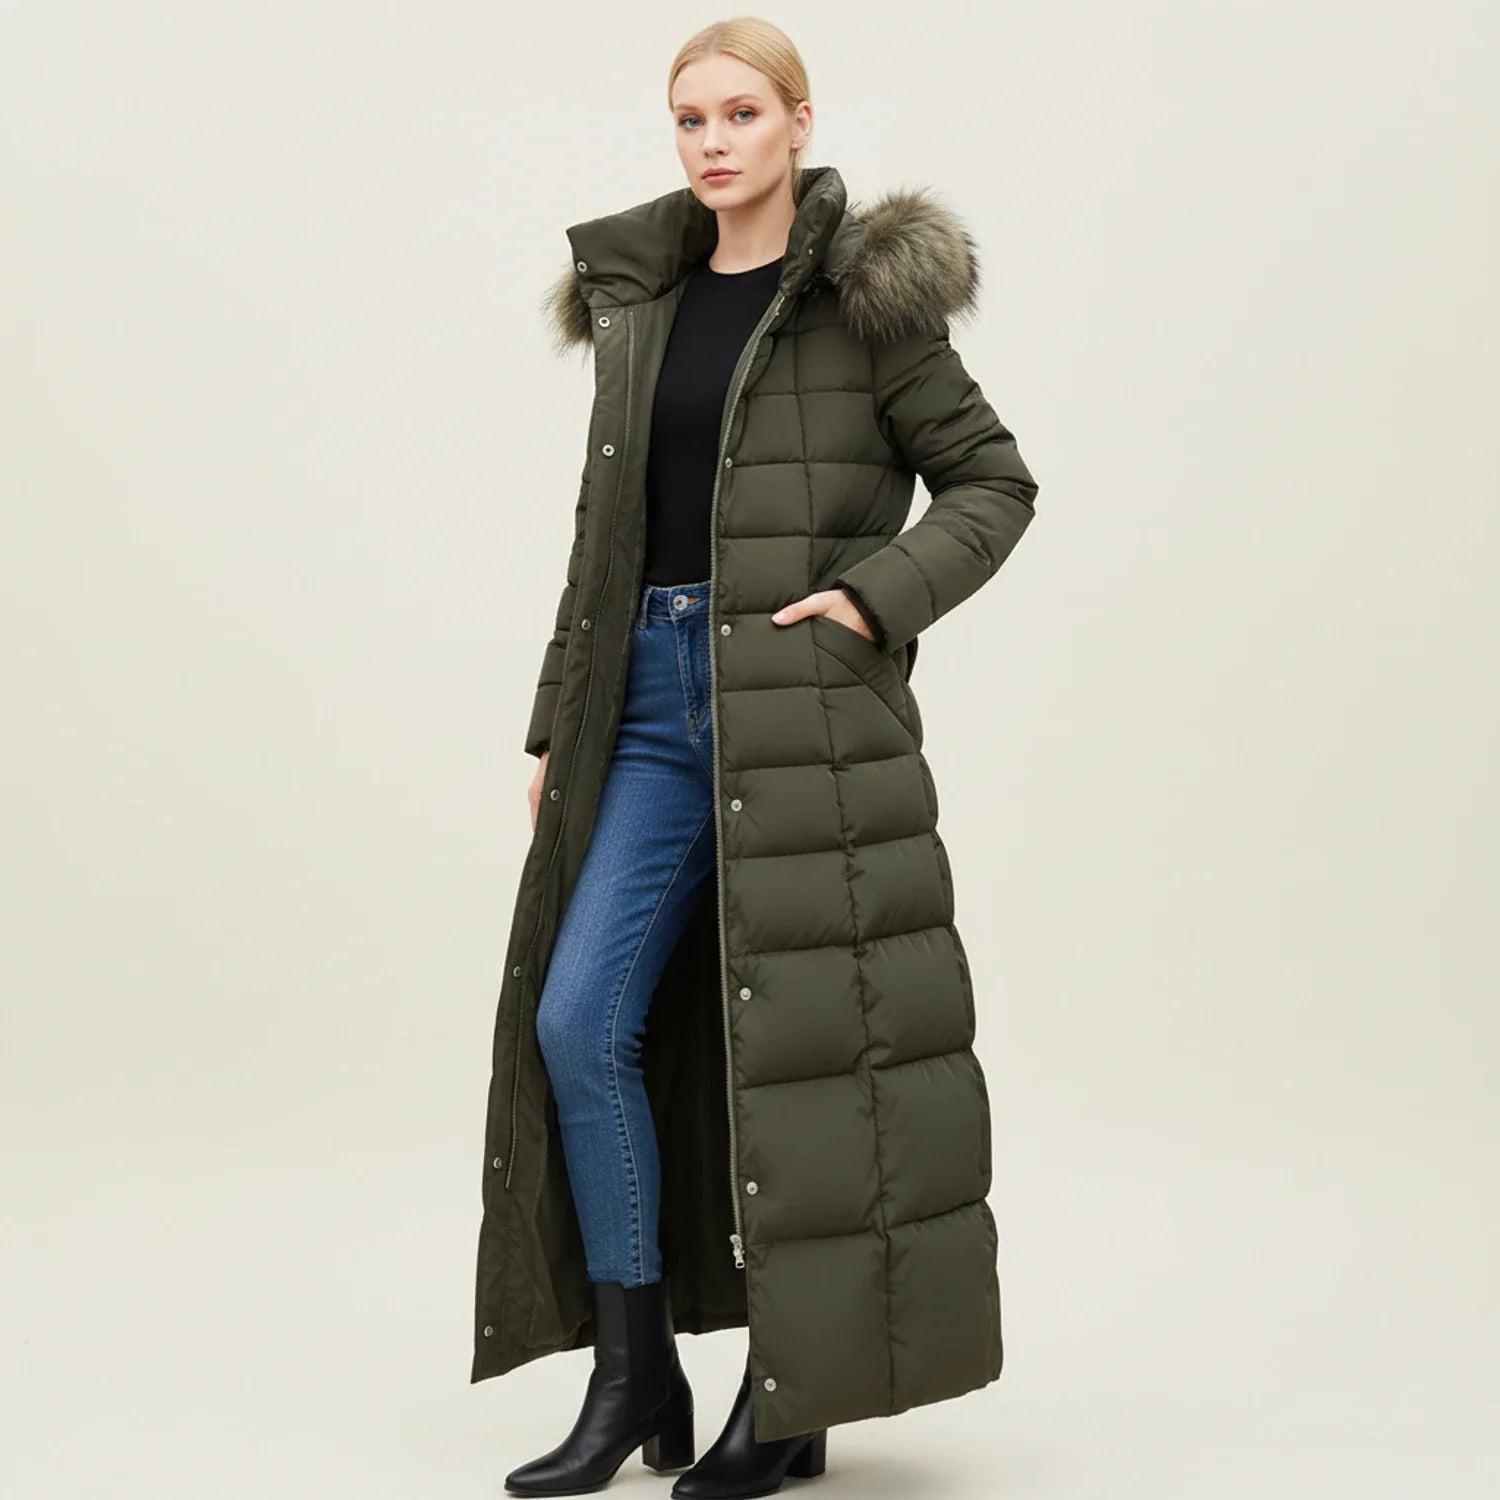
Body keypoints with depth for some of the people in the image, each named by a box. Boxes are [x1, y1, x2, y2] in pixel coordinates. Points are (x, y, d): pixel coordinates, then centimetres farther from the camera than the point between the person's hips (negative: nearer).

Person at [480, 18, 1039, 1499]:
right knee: (578, 1018, -2)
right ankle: (633, 1376, 11)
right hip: (653, 701, 5)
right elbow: (603, 531, 16)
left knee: (799, 1035, -1)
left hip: (803, 707, -5)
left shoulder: (859, 298, -2)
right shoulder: (640, 298, 13)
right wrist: (555, 726, 13)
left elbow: (993, 481, 0)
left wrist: (875, 595, -15)